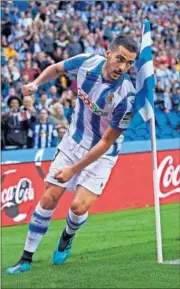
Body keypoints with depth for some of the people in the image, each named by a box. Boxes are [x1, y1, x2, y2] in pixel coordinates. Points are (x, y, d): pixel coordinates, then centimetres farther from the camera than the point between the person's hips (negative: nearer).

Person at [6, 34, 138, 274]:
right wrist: (36, 83, -13)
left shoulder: (126, 96, -30)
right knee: (49, 199, 1)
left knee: (78, 206, -15)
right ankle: (26, 259, 12)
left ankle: (67, 237, 21)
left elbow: (106, 142, -23)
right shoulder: (86, 62, -18)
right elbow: (57, 68, 6)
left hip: (101, 153, -4)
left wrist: (74, 169, -19)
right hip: (73, 141, 4)